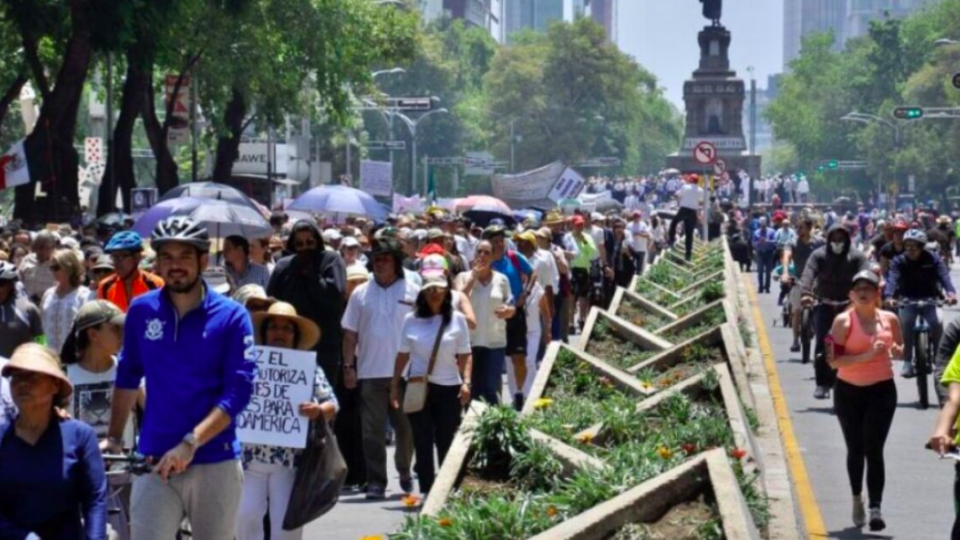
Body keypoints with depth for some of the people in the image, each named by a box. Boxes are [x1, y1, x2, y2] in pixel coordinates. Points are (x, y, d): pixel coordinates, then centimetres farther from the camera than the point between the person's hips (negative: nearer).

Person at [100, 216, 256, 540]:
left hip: (215, 464, -1)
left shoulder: (231, 316, -4)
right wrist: (114, 437, 15)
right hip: (156, 463, 1)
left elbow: (239, 391, -11)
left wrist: (189, 444, -20)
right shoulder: (142, 311, 4)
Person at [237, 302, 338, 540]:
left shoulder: (309, 369, 7)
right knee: (246, 516, -2)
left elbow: (332, 405, 4)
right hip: (250, 456, 1)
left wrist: (318, 411, -18)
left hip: (290, 460, 0)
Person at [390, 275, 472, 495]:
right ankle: (425, 492, 6)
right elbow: (403, 355, 9)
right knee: (422, 443, 3)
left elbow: (465, 355, 1)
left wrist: (466, 381, -11)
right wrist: (394, 385, 7)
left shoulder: (457, 319, 2)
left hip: (448, 388, -1)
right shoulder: (411, 320, 5)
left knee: (446, 443, 0)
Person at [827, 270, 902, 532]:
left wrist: (896, 350, -6)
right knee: (855, 449, 13)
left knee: (874, 450, -10)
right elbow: (834, 360, -16)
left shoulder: (889, 319, 1)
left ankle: (875, 508, -13)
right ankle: (857, 499, 35)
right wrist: (866, 356, -25)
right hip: (849, 392, 0)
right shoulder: (844, 321, -9)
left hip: (882, 391, 0)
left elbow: (900, 347, 18)